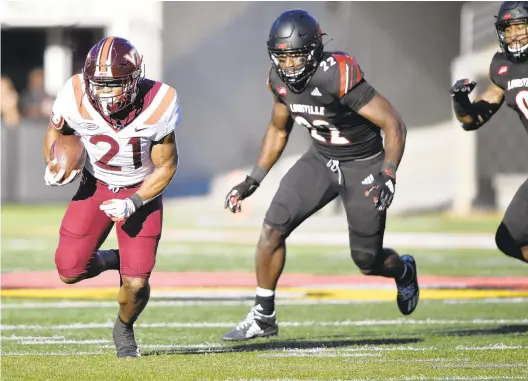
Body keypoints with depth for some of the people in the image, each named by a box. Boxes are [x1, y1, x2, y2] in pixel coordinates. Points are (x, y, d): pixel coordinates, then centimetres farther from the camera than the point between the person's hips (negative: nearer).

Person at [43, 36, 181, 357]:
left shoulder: (156, 106, -28)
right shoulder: (76, 100, -24)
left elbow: (166, 166, -13)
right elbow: (56, 131, 1)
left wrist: (133, 203, -23)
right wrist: (53, 166, -18)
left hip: (142, 190, -2)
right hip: (96, 186, 2)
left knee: (136, 284, -10)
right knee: (69, 271, -8)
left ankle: (125, 329, 24)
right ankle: (114, 260, 25)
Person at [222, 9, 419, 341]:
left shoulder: (338, 75, -30)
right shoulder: (281, 79, -8)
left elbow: (394, 125, -25)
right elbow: (278, 130, 12)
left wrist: (388, 175, -36)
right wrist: (253, 180, 7)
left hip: (363, 164, -5)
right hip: (321, 159, 5)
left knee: (366, 261, 2)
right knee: (274, 227, -12)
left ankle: (404, 271, 39)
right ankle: (263, 317, 1)